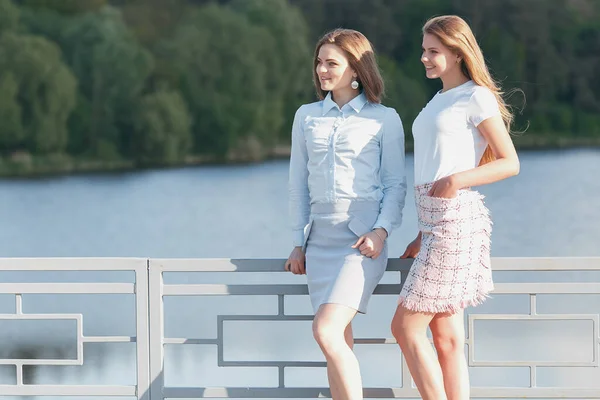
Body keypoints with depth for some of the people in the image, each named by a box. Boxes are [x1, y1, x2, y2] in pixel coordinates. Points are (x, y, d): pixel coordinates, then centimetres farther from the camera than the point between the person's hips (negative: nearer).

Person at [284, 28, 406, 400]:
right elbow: (299, 184, 16)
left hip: (362, 238, -5)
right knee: (340, 343, 3)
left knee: (326, 330, -21)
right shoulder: (307, 117, 14)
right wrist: (299, 242, 12)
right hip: (321, 238, 5)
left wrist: (381, 230, -12)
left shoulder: (384, 119, 3)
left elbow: (396, 184, 2)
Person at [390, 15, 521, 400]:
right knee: (447, 337, 6)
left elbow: (510, 163, -10)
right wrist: (423, 235, 21)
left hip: (456, 220, -9)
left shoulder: (477, 98, -6)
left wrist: (457, 181, -22)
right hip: (435, 222, 9)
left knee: (406, 327, -8)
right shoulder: (439, 102, 20)